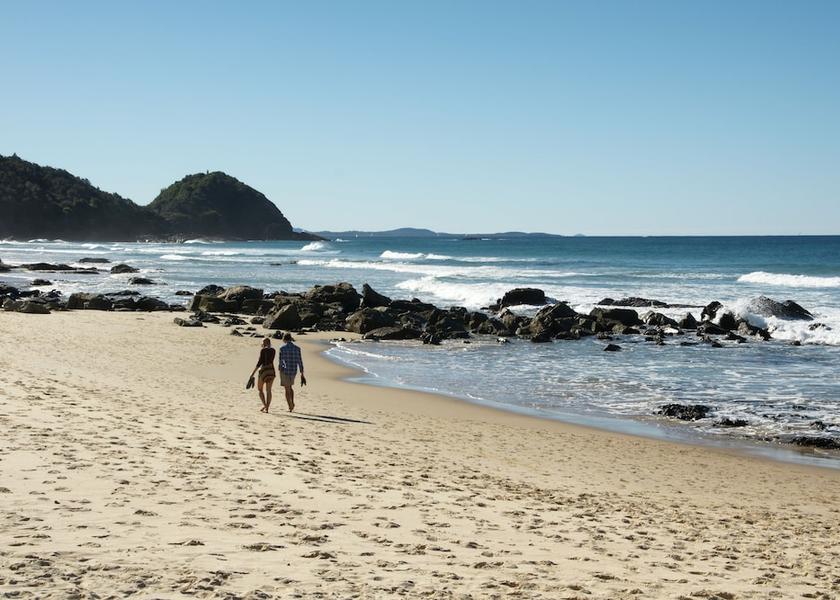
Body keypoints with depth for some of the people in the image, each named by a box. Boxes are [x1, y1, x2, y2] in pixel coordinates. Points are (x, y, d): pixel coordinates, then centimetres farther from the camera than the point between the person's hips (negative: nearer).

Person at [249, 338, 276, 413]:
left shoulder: (263, 350, -11)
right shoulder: (273, 350, 9)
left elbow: (260, 362, -15)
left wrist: (253, 372, -12)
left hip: (263, 370, -6)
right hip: (271, 370, 6)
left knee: (259, 389, 10)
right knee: (268, 390, 5)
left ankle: (264, 405, -5)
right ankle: (267, 408, 0)